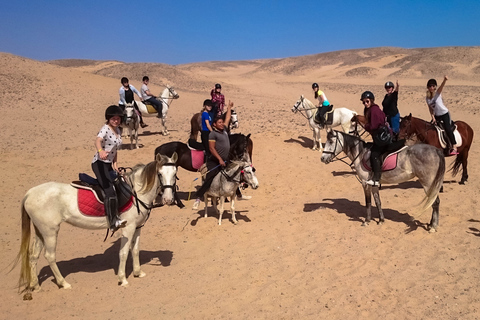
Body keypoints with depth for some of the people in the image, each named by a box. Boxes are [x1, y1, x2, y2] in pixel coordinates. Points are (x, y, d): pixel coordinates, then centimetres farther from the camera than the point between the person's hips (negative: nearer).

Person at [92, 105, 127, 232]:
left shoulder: (118, 131, 11)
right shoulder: (105, 129, -13)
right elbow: (97, 140, -35)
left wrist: (115, 163, 4)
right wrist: (101, 151, -56)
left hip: (109, 164, 9)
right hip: (99, 163, -9)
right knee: (110, 191, -23)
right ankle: (113, 222, -28)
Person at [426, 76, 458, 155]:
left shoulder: (437, 93, -12)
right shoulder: (428, 98, 2)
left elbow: (441, 86, -34)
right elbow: (430, 108, 6)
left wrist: (445, 80, -55)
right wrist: (433, 117, -6)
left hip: (445, 114, -6)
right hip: (437, 116, 6)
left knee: (448, 129, -22)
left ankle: (454, 147, -23)